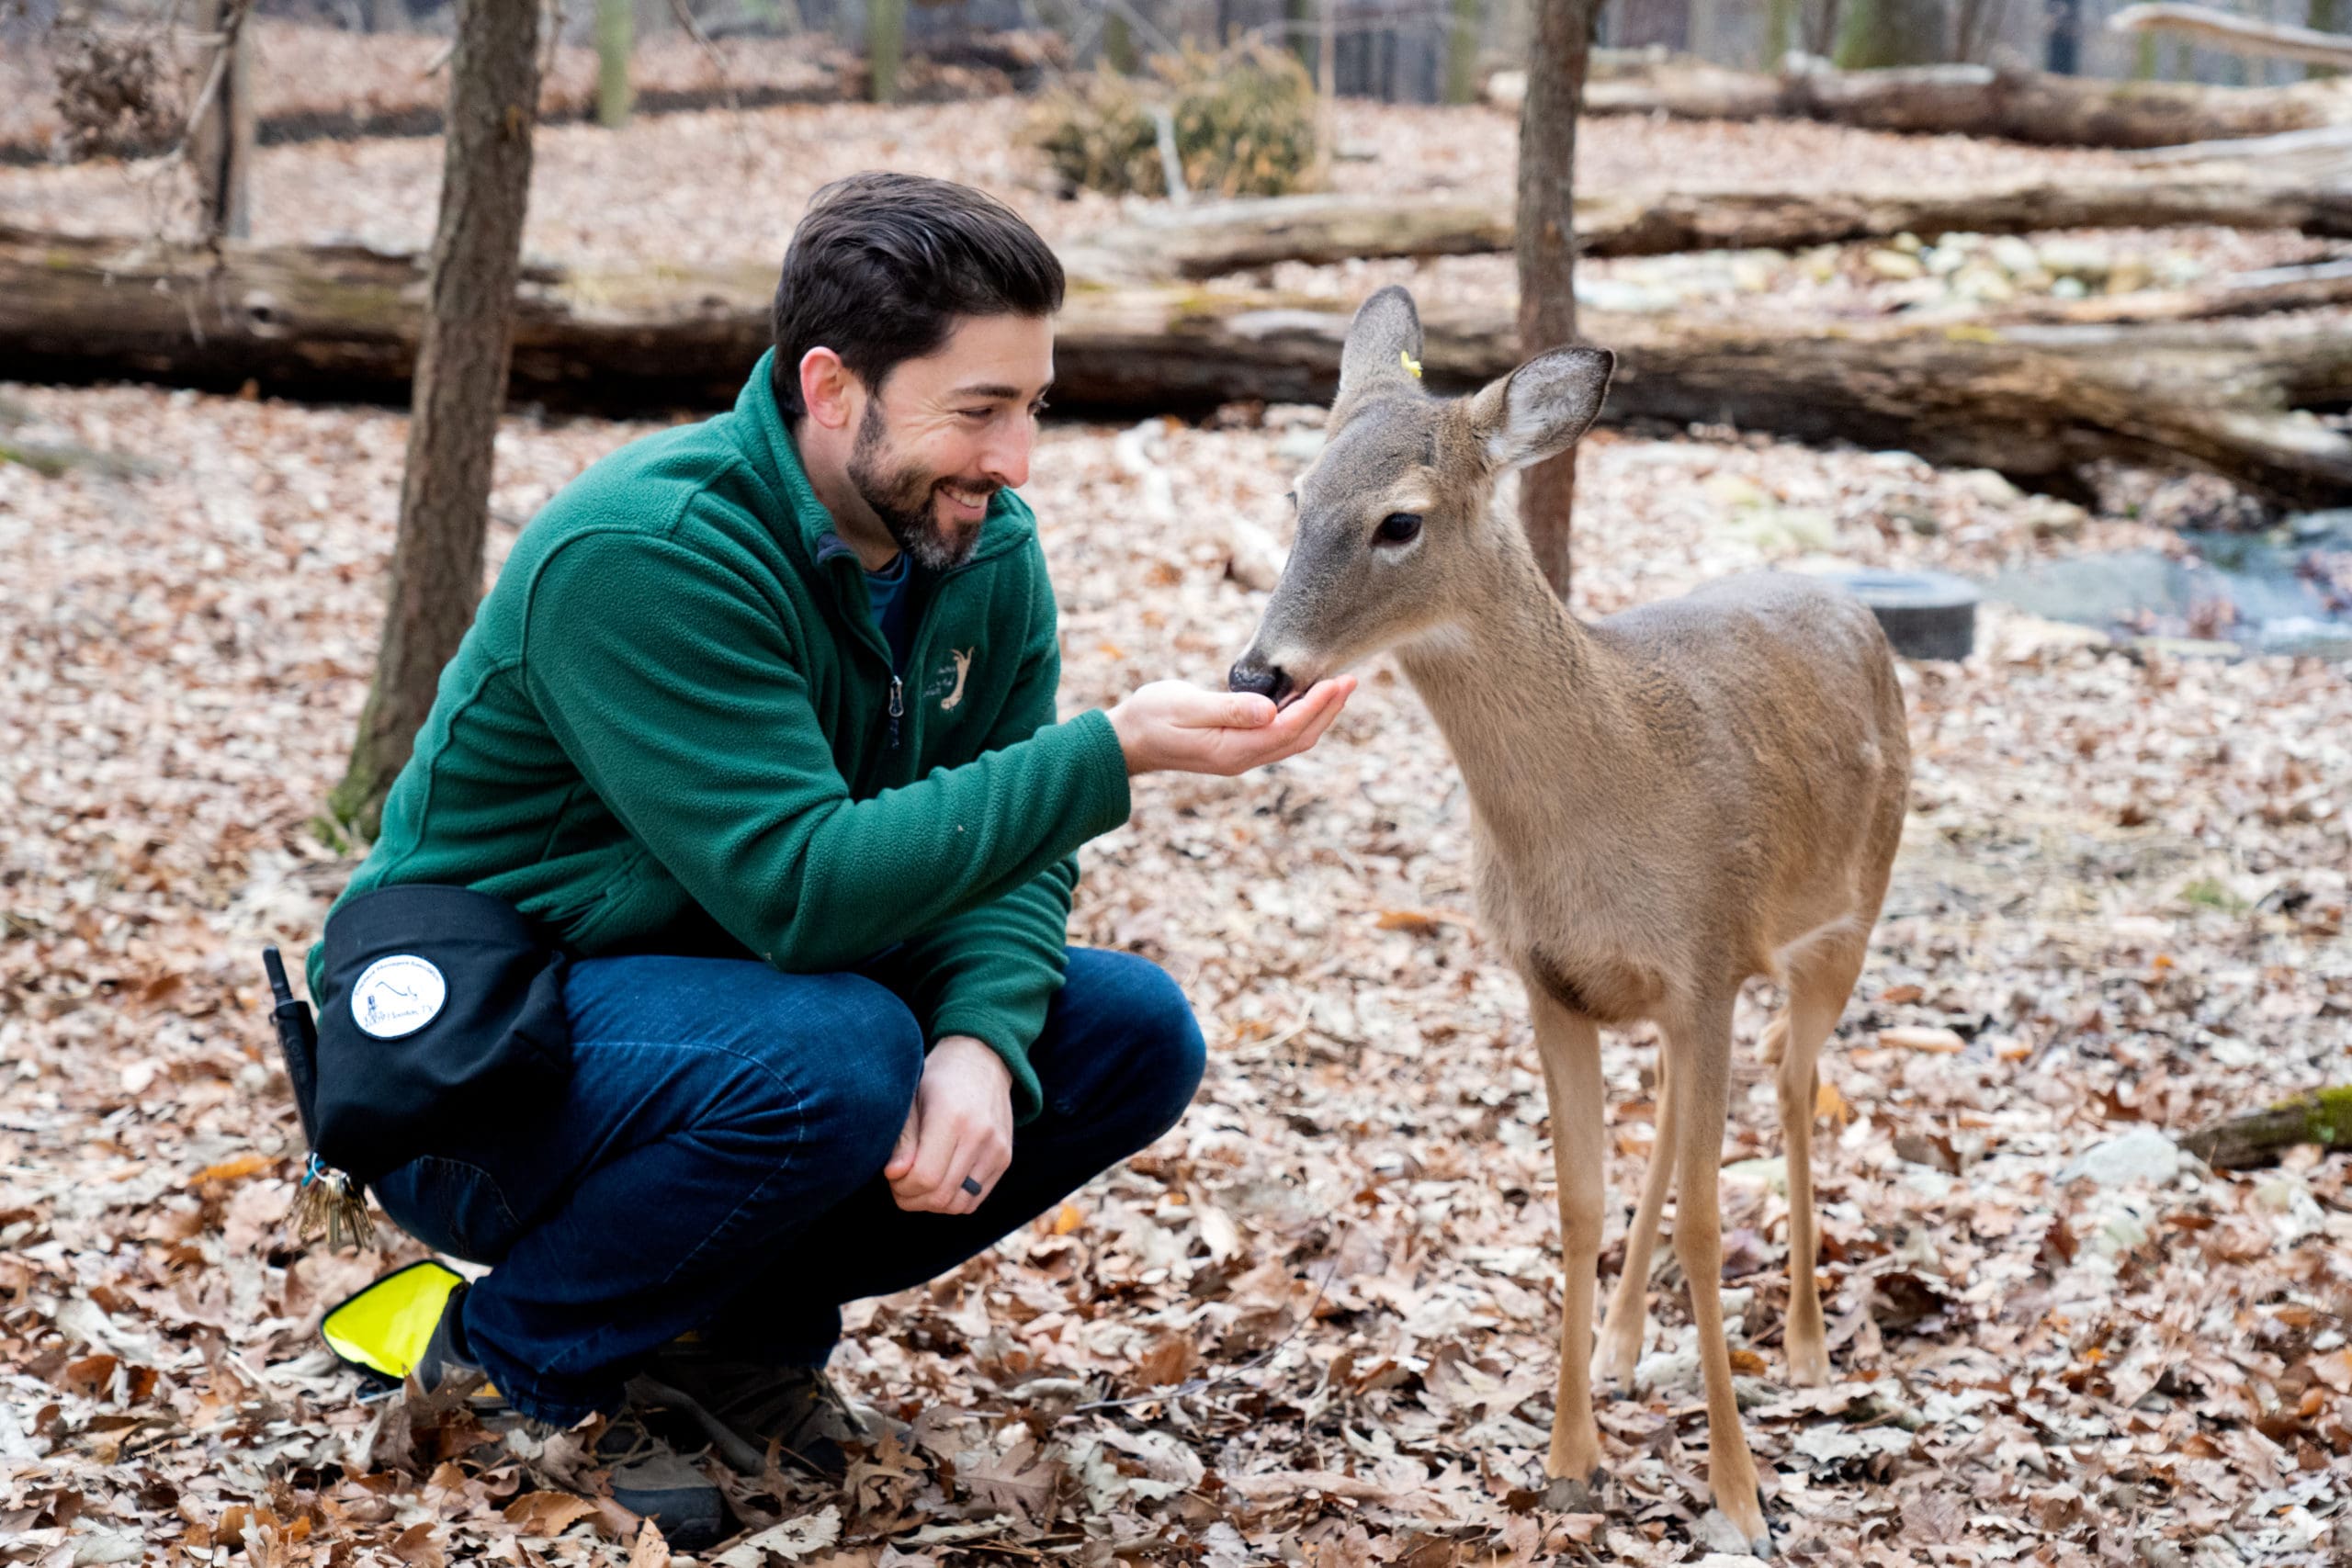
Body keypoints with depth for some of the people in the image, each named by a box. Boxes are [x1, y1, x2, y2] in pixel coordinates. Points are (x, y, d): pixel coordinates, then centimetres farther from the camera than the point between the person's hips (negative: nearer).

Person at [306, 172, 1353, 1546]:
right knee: (834, 1055, -36)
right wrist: (1111, 754, -37)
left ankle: (744, 1334, 3)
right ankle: (513, 1361, -10)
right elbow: (798, 888, -35)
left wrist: (982, 1041, -27)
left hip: (737, 1000, 8)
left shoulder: (986, 550, -4)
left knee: (1134, 1032, -7)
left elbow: (1012, 851, -5)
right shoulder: (644, 554, -28)